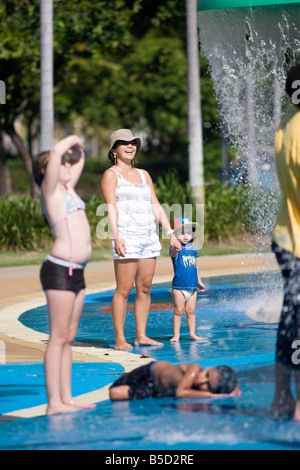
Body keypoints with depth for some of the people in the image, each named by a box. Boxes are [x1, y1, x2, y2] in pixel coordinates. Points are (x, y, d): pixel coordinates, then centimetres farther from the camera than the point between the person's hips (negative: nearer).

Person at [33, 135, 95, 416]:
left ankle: (66, 398, 11)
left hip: (76, 273, 9)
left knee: (68, 338, 9)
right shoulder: (50, 190, -3)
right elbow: (56, 152, -19)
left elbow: (78, 159, 36)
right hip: (59, 269, -8)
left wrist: (78, 148, 18)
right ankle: (54, 402, -9)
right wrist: (71, 140, -2)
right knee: (58, 338, -9)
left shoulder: (67, 189, 19)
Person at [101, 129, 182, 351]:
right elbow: (111, 207, -8)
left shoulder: (143, 174, 21)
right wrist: (116, 236, -20)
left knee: (145, 288, 4)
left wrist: (171, 233, 13)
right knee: (124, 289, -8)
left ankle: (141, 335, 9)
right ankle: (120, 339, -7)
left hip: (149, 238, 6)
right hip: (127, 237, -6)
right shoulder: (111, 175, 3)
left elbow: (156, 206, 21)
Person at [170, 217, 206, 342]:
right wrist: (175, 248, -55)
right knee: (179, 311, -2)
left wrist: (199, 281, 26)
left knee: (191, 310, 8)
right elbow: (172, 254, -32)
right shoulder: (175, 249, -7)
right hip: (179, 286, -5)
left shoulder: (193, 250, 12)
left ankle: (192, 333, 15)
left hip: (192, 286, 5)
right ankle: (176, 334, 4)